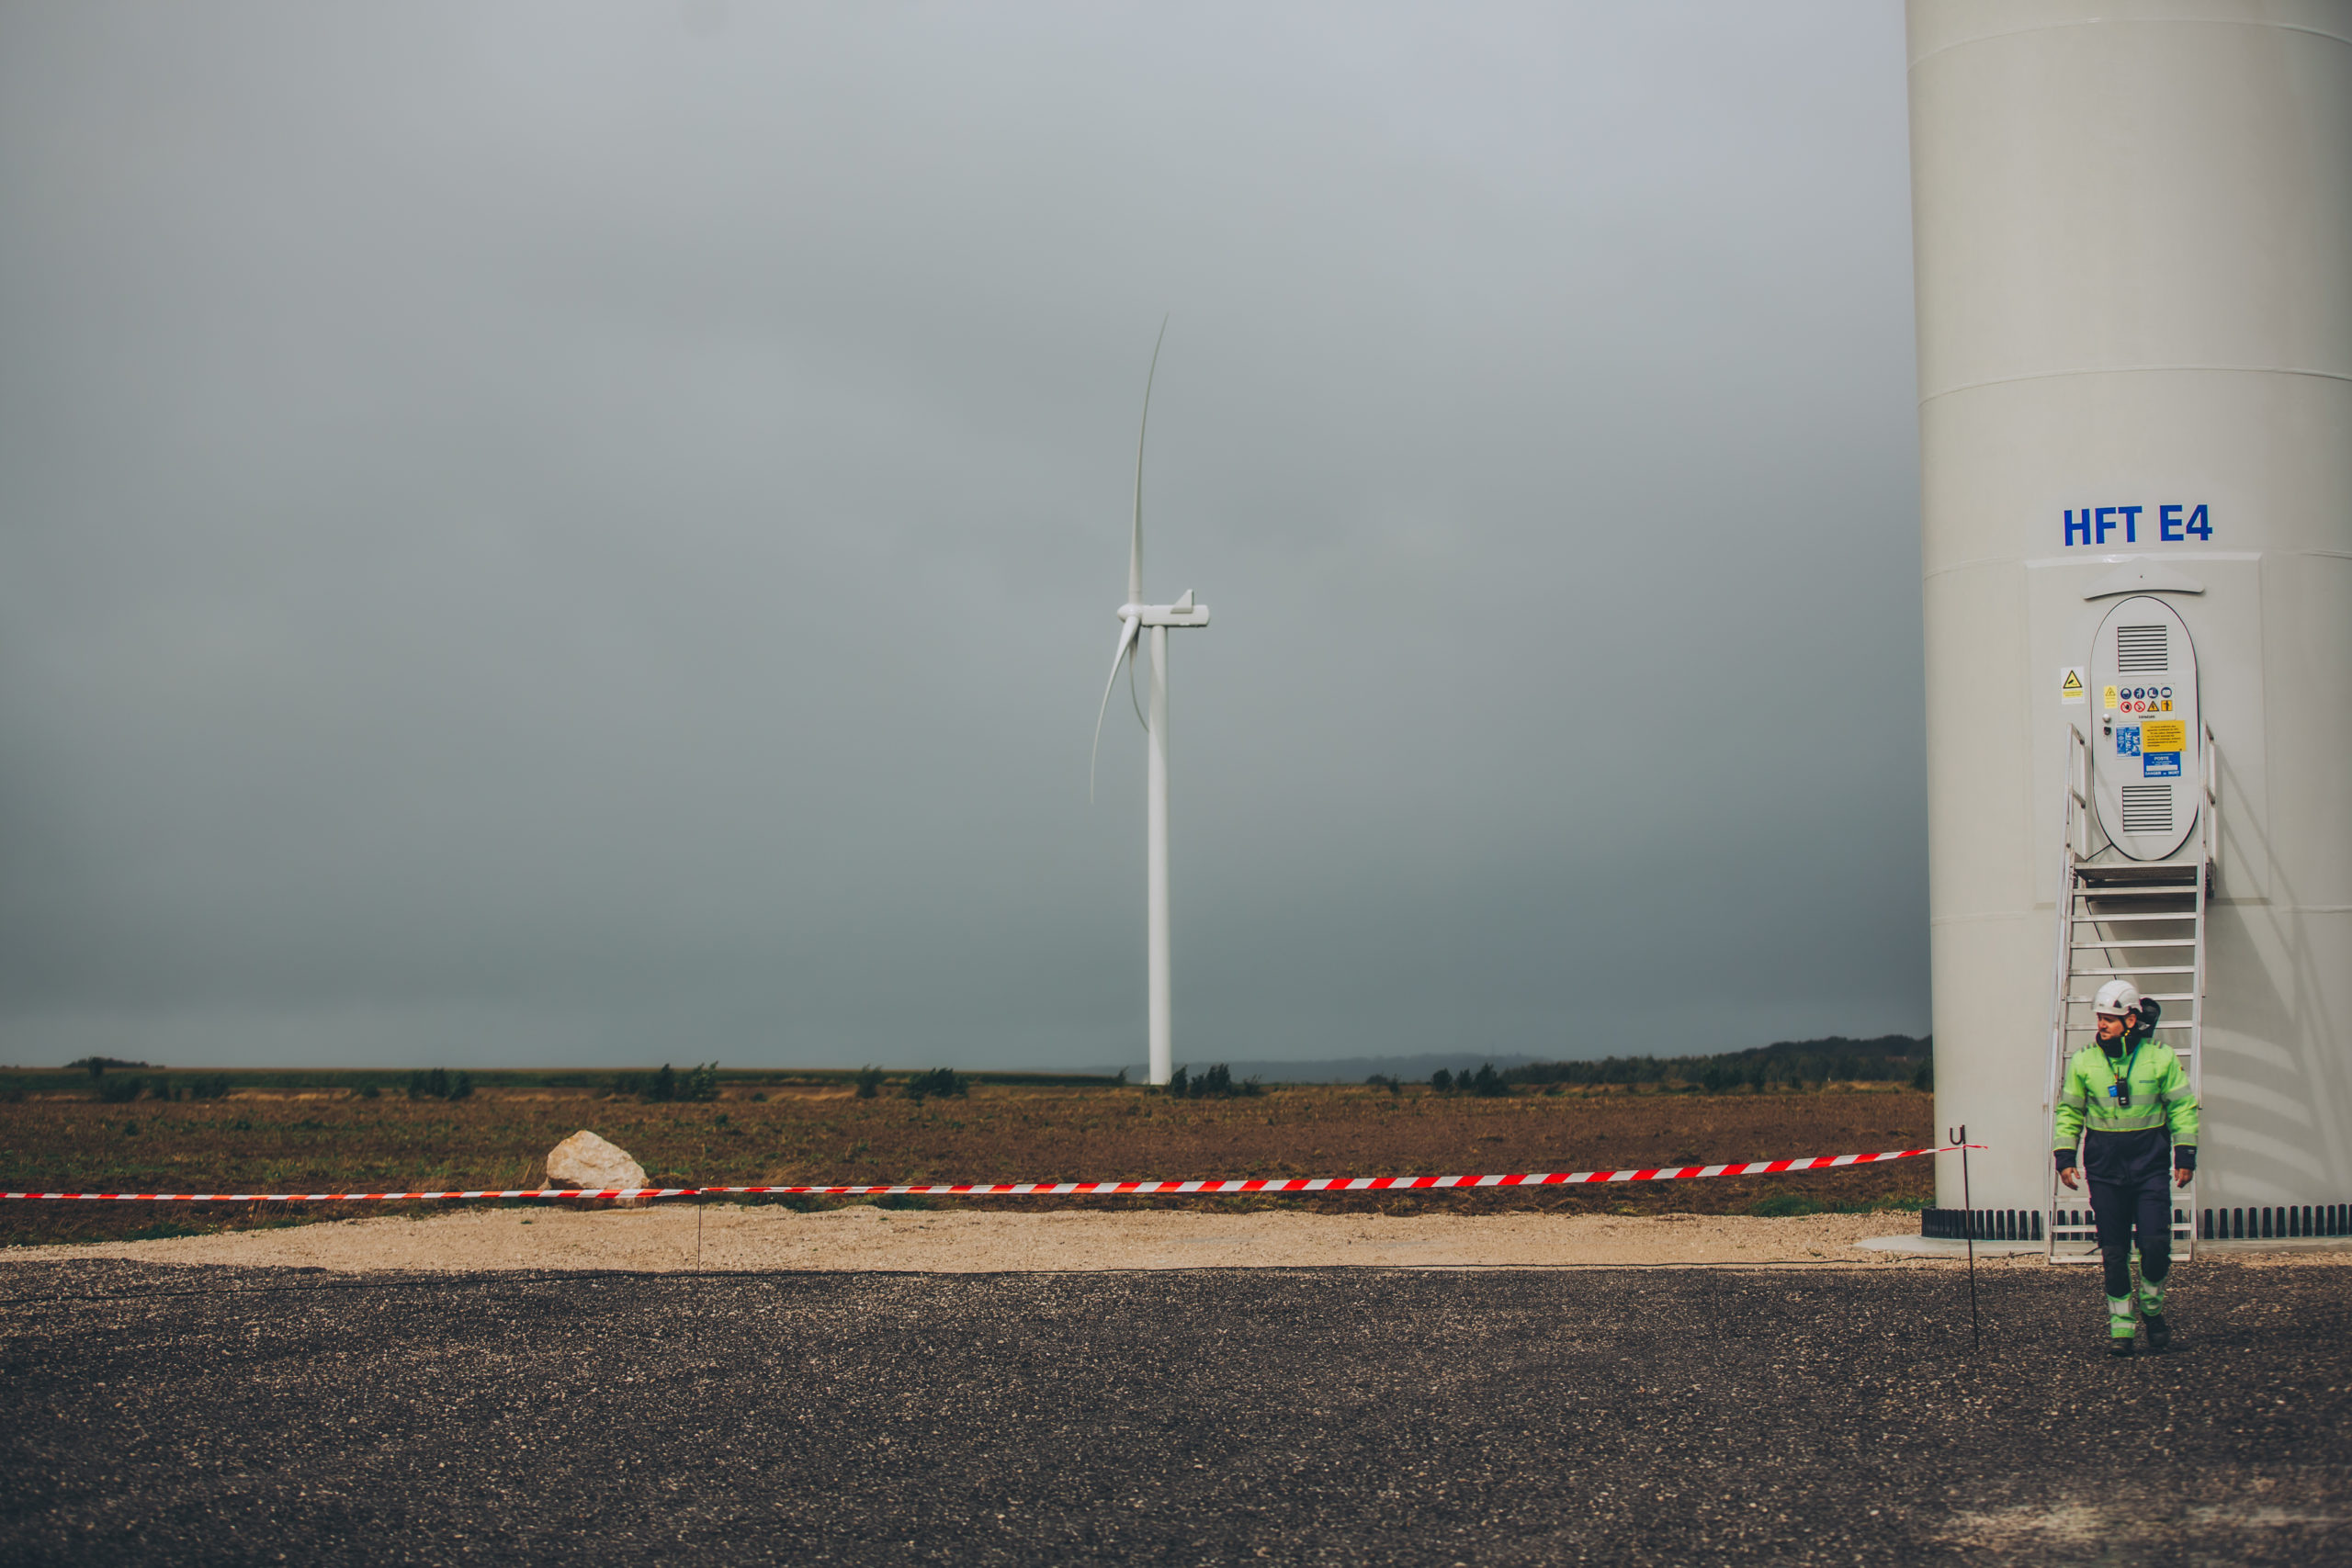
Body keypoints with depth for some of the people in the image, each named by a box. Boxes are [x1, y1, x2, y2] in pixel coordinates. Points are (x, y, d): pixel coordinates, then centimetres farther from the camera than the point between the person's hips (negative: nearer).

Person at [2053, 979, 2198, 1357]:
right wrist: (2064, 1157, 3)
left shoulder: (2160, 1058, -1)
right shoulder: (2084, 1061, 3)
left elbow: (2183, 1107, 4)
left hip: (2149, 1165, -1)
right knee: (2114, 1253, 2)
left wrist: (2185, 1157, -1)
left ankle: (2152, 1308, 16)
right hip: (2105, 1168, 1)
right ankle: (2120, 1326, 10)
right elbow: (2069, 1112, 10)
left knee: (2155, 1243, -9)